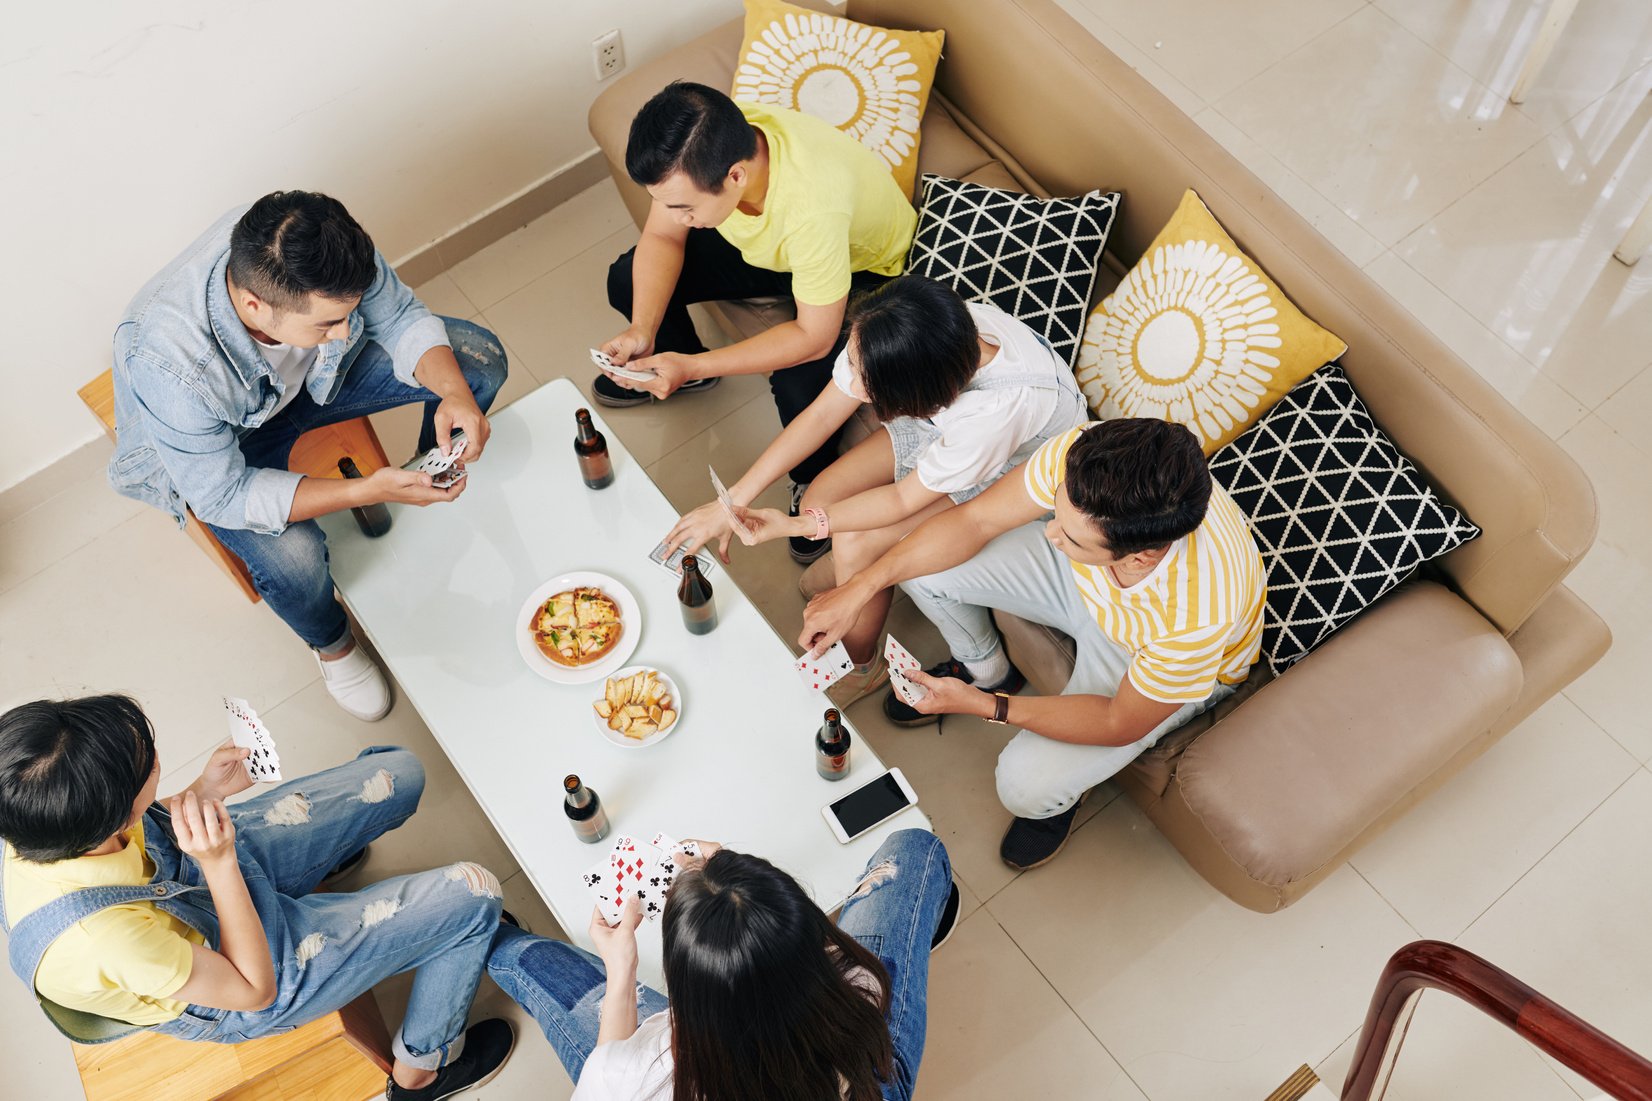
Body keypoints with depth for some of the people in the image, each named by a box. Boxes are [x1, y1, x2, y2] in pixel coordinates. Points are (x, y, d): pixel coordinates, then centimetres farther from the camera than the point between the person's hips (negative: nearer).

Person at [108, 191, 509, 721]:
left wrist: (454, 392, -35)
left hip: (319, 373, 4)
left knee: (481, 358, -8)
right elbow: (223, 494, -32)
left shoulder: (321, 250, -34)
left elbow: (399, 316, -16)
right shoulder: (169, 364, -44)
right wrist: (367, 490, -41)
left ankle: (434, 481, 23)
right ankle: (331, 643, 8)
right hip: (220, 442, -4)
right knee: (291, 556, -31)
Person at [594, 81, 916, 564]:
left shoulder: (813, 205, -45)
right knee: (627, 280, -4)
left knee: (798, 381, -32)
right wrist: (643, 331, -27)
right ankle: (671, 367, 28)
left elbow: (814, 337, -33)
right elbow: (661, 238, -11)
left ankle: (814, 481, 2)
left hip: (863, 267, -6)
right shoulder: (699, 148, -29)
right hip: (766, 243, 6)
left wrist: (694, 366, -35)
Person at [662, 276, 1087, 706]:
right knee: (821, 496, -5)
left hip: (1015, 467, -5)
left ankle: (858, 666, 12)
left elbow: (904, 499, -28)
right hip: (938, 417, 5)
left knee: (856, 546, -16)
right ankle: (854, 562, 29)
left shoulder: (997, 410, -44)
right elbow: (821, 416, -18)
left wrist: (798, 525, -25)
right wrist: (734, 501, -20)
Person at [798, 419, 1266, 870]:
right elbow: (974, 520, -19)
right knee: (923, 567, -10)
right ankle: (986, 669, 23)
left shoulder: (1198, 616, -44)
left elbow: (1121, 725, -25)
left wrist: (984, 707, -24)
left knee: (1025, 785, -22)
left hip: (1168, 667, -4)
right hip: (1084, 581, 5)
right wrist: (858, 589, -22)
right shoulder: (1084, 456, -36)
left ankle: (1057, 798, 19)